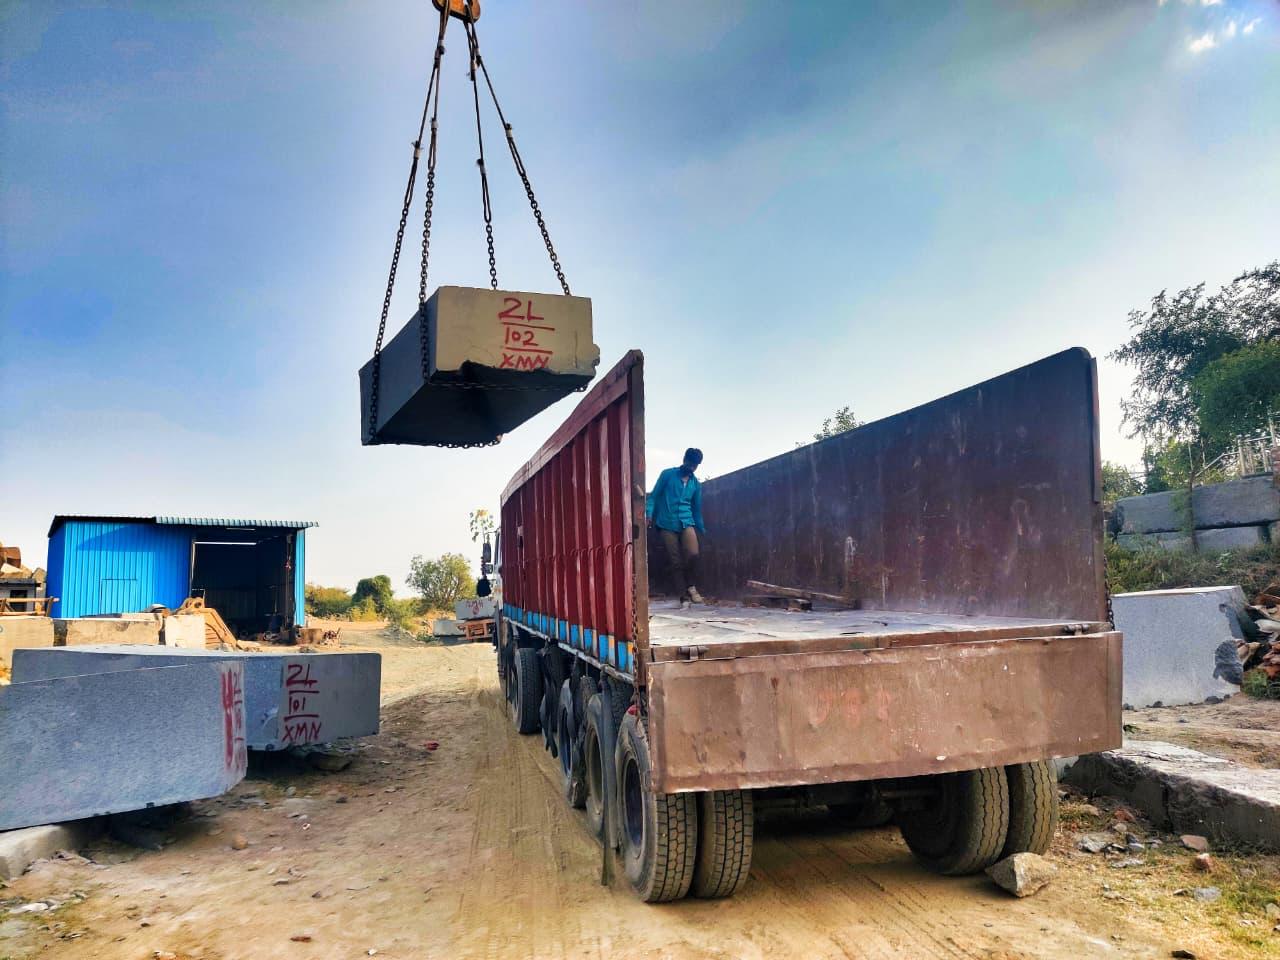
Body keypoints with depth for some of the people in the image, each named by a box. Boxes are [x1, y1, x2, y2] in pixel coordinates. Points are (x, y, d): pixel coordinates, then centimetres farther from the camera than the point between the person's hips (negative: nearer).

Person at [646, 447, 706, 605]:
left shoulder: (696, 484, 13)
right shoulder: (667, 474, 3)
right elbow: (654, 495, 3)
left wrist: (701, 528, 22)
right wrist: (649, 514, -9)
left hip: (686, 522, 2)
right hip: (667, 524, -2)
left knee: (692, 553, -22)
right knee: (675, 561, -4)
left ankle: (691, 586, -3)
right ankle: (683, 596, 5)